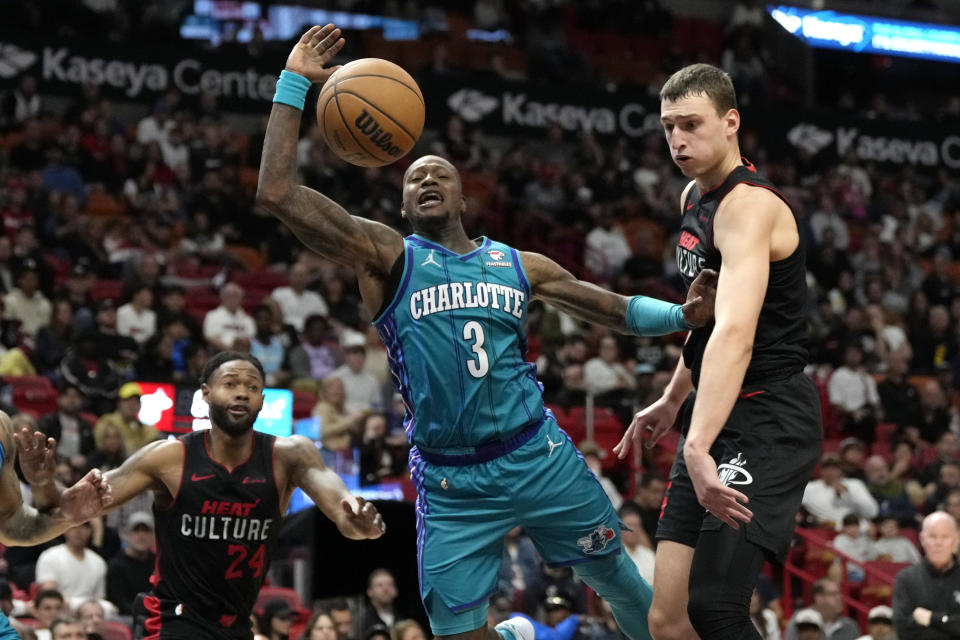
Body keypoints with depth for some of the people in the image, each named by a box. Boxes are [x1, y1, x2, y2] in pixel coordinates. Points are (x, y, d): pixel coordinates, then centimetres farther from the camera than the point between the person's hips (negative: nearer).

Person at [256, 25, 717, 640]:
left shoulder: (518, 265, 8)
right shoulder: (388, 259, -2)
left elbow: (615, 307, 15)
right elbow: (278, 193, -12)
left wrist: (679, 315, -6)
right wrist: (294, 83, -13)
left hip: (540, 457, 2)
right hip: (453, 486, -2)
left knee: (617, 576, 12)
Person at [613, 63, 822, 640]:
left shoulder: (749, 206, -18)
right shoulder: (695, 198, 13)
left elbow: (735, 336, -33)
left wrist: (699, 449, -43)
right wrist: (672, 401, 33)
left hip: (769, 419, -9)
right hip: (719, 421, 9)